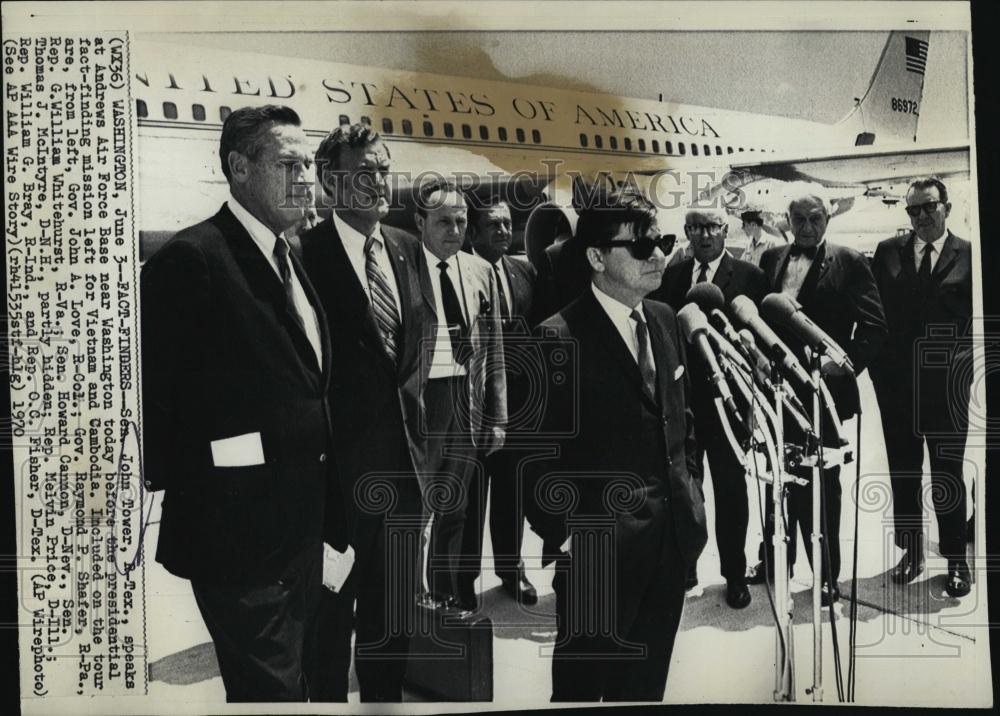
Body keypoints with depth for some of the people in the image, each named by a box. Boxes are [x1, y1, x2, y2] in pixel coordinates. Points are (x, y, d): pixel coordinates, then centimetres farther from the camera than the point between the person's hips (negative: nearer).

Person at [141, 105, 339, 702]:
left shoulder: (290, 261, 12)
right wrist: (185, 489, -11)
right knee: (269, 687, 4)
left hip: (301, 520, 9)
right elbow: (156, 393, -16)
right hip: (241, 527, -8)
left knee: (296, 676, 23)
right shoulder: (192, 258, -15)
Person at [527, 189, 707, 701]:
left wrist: (690, 491, 11)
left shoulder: (664, 319, 7)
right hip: (598, 544, -6)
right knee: (582, 678, 12)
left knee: (647, 679, 21)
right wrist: (561, 534, -15)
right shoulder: (558, 338, -16)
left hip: (672, 535, 7)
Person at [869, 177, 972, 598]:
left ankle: (956, 560, 19)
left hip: (947, 385, -2)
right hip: (896, 383, 2)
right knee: (903, 473, 11)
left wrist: (965, 362, -12)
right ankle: (911, 553, 25)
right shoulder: (888, 252, 6)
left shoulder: (969, 254, 1)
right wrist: (878, 366, -3)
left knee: (948, 474, 6)